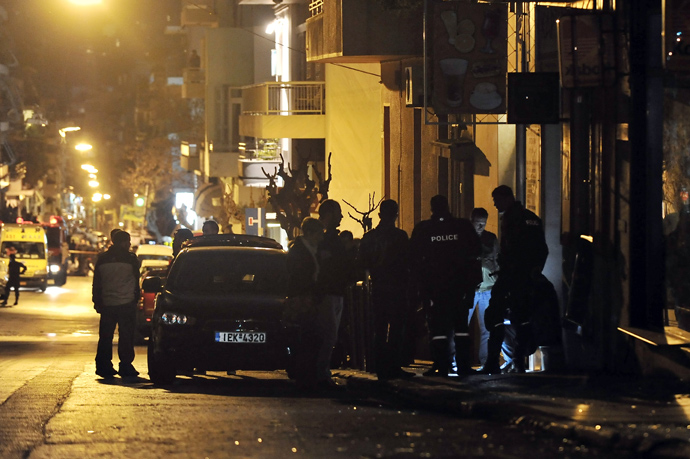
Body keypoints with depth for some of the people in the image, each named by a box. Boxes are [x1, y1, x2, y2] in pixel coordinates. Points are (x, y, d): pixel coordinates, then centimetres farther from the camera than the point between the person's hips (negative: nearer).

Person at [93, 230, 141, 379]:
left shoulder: (102, 259, 6)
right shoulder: (130, 259, -5)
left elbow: (96, 283, 9)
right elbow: (136, 282, 1)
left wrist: (97, 302, 13)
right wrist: (136, 298, 13)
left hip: (107, 304, 4)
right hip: (126, 303, -4)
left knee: (105, 337, 8)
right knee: (126, 336, 0)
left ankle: (104, 366, 6)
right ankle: (125, 367, -2)